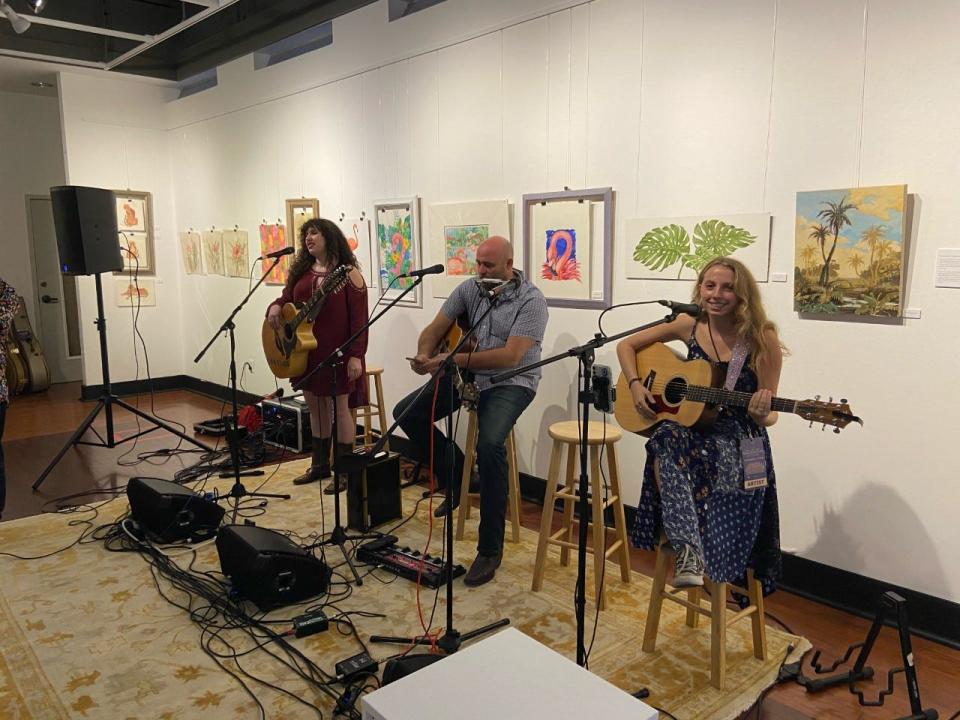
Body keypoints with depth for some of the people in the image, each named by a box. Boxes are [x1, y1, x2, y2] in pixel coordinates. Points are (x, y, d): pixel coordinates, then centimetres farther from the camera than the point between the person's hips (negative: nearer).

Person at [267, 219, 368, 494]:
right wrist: (275, 307, -8)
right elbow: (287, 298, 17)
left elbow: (359, 317, -13)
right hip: (305, 350, 7)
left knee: (339, 407, 1)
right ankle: (320, 464, 29)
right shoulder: (301, 271, 11)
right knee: (315, 407, 15)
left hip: (337, 351, -7)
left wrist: (356, 356, -19)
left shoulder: (348, 272, -9)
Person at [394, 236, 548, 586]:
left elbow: (511, 355, -27)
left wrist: (452, 360, -31)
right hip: (467, 374, 7)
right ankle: (456, 477, 20)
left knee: (490, 444, -33)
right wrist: (425, 355, -21)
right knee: (406, 413, 0)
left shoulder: (531, 300, -16)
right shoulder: (469, 289, 2)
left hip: (510, 382, -7)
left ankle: (490, 550, -18)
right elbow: (435, 328, 4)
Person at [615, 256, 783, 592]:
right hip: (689, 428, 2)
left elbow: (768, 416, -4)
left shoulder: (762, 341, -8)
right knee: (664, 443, -33)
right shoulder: (689, 325, 0)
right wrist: (636, 385, -7)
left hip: (739, 439, -2)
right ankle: (687, 550, -32)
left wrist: (760, 415, -28)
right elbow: (626, 345, 9)